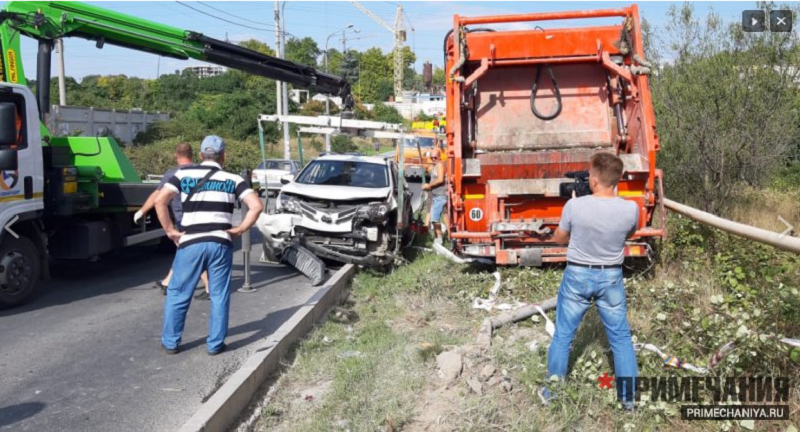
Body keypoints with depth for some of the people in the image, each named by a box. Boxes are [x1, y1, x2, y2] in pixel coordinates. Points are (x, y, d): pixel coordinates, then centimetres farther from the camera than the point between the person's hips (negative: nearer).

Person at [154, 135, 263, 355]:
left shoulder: (184, 174, 6)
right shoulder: (233, 180, 7)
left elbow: (160, 200, -7)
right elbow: (257, 206, -5)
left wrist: (170, 230, 0)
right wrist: (240, 229, 1)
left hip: (190, 243, 0)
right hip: (220, 243, 0)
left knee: (177, 294, 14)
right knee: (219, 296, 10)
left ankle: (170, 342, 22)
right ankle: (215, 344, 15)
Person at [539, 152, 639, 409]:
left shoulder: (575, 206, -20)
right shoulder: (631, 209, -16)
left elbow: (559, 239, -3)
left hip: (577, 275, -1)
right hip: (611, 277, 1)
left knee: (562, 337, 13)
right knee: (621, 338, 17)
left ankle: (551, 392, 26)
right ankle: (629, 397, 26)